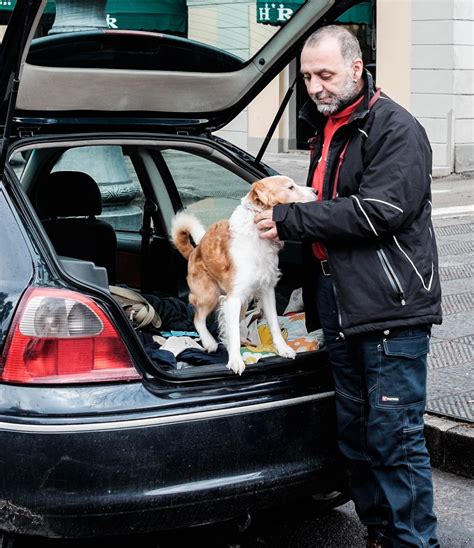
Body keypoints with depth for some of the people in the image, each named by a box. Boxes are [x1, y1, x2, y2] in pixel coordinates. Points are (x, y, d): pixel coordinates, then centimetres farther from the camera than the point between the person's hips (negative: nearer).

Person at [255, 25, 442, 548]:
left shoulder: (395, 128, -10)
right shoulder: (326, 130, 18)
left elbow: (379, 211, -21)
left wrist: (291, 219, -16)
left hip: (390, 309, -9)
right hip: (339, 308, 9)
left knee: (395, 438, -6)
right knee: (355, 435, 14)